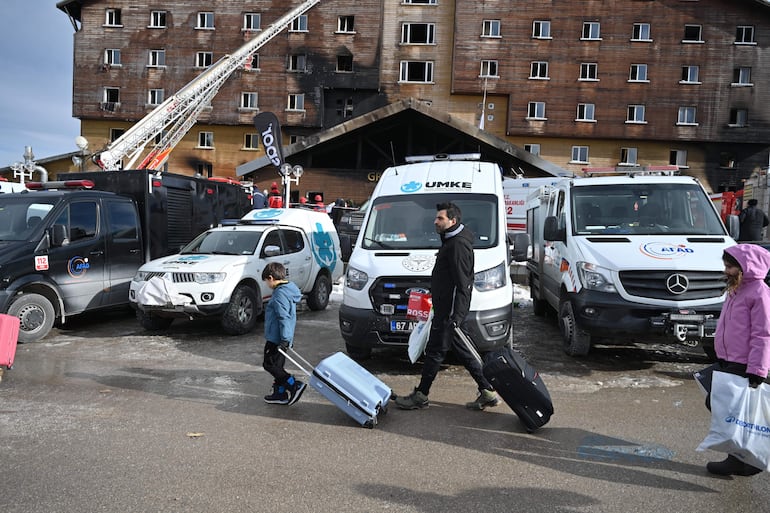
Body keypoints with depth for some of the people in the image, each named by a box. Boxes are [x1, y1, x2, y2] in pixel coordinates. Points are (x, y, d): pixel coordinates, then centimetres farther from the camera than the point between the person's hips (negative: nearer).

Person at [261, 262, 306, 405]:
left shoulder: (279, 294, -19)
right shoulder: (289, 290, 13)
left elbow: (284, 318, -25)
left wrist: (285, 339, -25)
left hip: (276, 339, -10)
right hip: (285, 338, 10)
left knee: (269, 364, -2)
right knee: (277, 365, 16)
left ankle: (295, 385, -8)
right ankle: (280, 394, 23)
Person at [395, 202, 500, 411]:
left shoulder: (458, 245, -16)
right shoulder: (451, 241, 17)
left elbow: (462, 284, -22)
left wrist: (456, 315, -27)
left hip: (450, 308, -11)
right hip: (445, 306, 11)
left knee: (435, 350, 0)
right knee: (460, 349, 14)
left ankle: (421, 395, 12)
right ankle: (487, 391, 19)